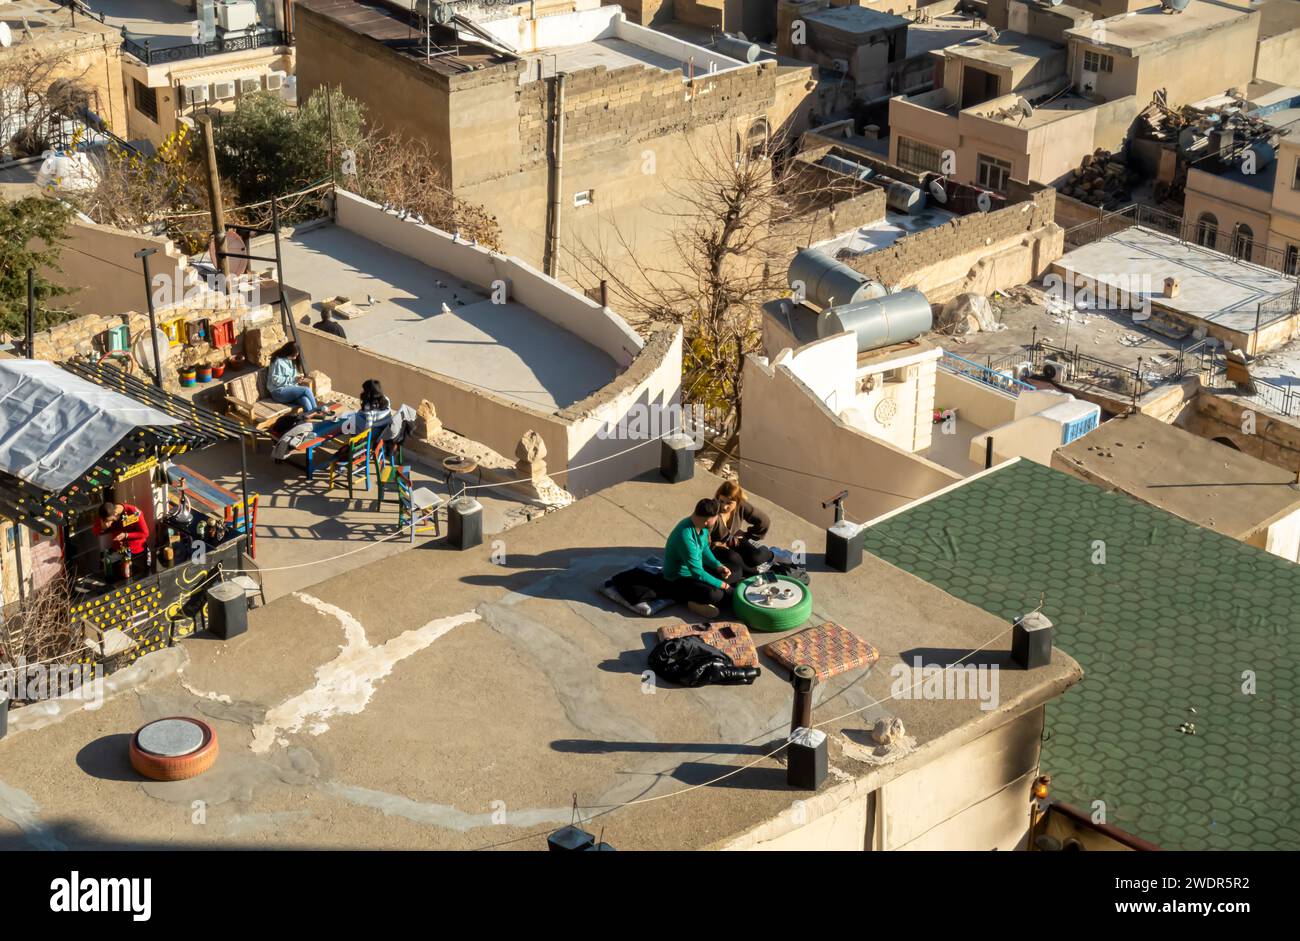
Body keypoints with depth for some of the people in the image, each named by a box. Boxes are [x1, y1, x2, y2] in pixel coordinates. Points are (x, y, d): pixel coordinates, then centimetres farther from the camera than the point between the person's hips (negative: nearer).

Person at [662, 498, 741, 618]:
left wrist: (718, 566, -3)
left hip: (696, 569, 10)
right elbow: (698, 573, -31)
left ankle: (699, 600, -2)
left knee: (736, 574, 6)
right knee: (714, 594, -34)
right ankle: (698, 602, -2)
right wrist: (721, 584, -20)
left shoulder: (702, 527, -8)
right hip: (678, 581, -10)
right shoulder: (686, 537, -35)